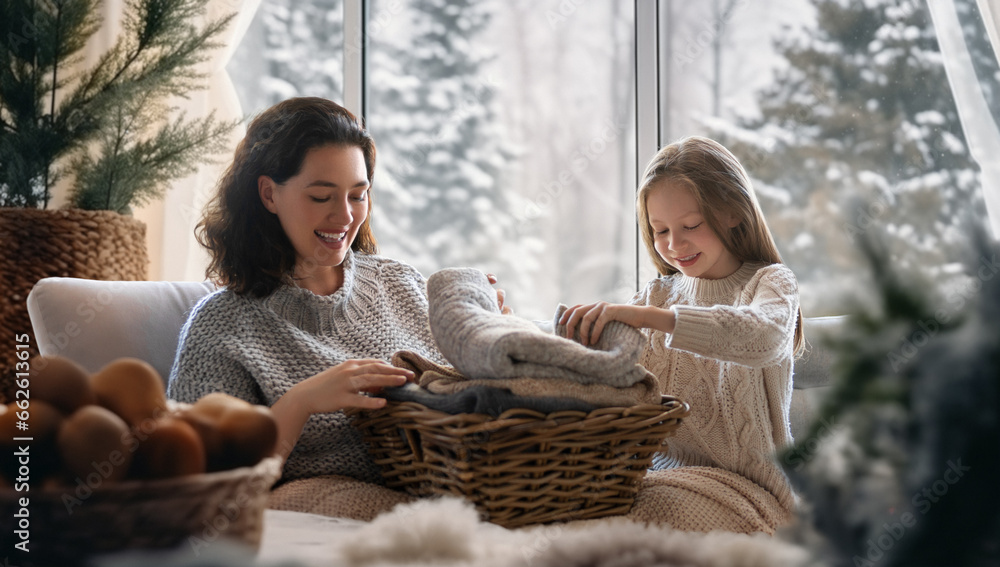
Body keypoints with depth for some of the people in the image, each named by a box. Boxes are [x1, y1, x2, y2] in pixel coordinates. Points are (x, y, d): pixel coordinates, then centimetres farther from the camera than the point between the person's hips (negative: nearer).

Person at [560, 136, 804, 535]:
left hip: (746, 485, -4)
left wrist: (647, 316, -35)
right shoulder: (658, 294, 17)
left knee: (659, 508, -34)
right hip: (669, 469, 4)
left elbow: (763, 337, -26)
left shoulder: (770, 281, -1)